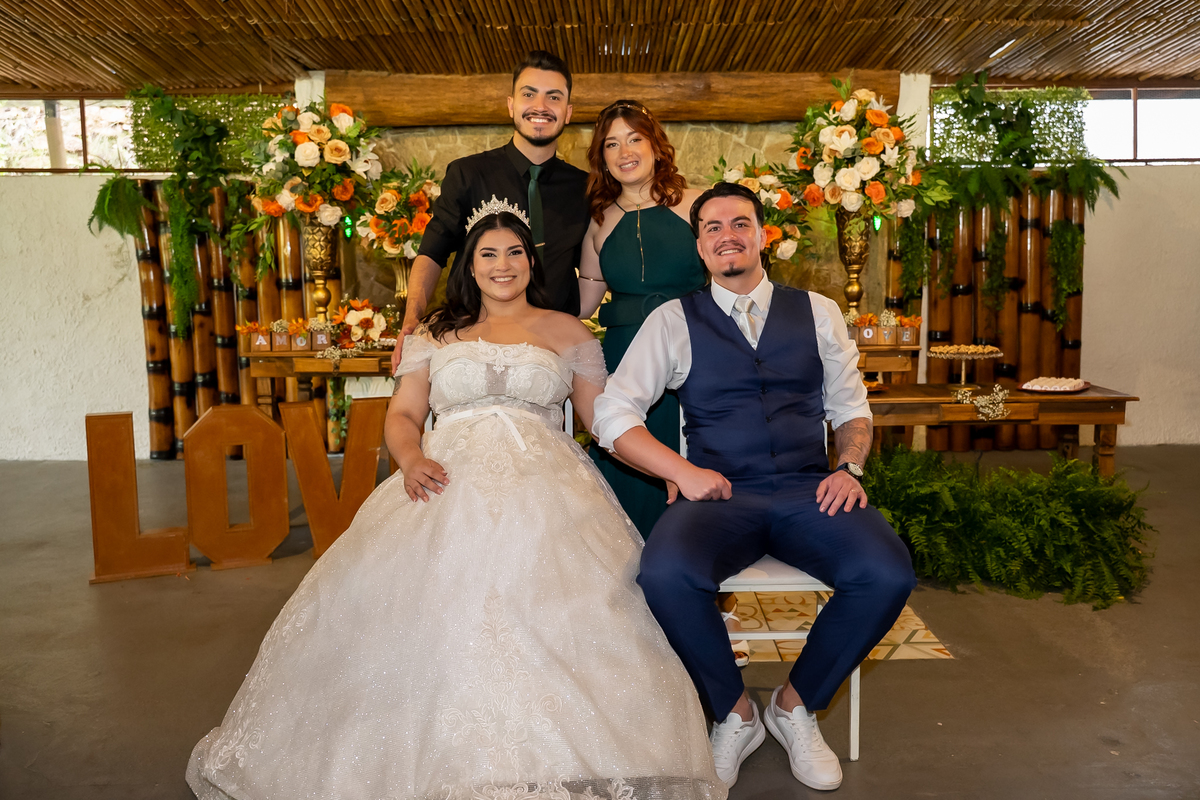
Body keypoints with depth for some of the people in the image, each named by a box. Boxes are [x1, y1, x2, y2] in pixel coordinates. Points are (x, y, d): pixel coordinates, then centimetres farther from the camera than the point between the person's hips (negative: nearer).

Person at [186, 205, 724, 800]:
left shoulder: (566, 331, 20)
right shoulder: (437, 332, 23)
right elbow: (402, 415, 17)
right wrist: (411, 459, -7)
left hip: (543, 481, -1)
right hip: (449, 477, 1)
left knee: (547, 584, -32)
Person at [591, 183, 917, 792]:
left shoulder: (818, 312, 15)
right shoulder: (673, 320, 9)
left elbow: (850, 407, 18)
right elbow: (612, 413, 2)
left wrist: (849, 468, -2)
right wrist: (682, 470, -10)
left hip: (808, 490, 2)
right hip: (720, 494, -1)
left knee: (888, 575, -27)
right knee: (665, 573, -33)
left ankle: (795, 705, 2)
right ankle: (734, 713, -2)